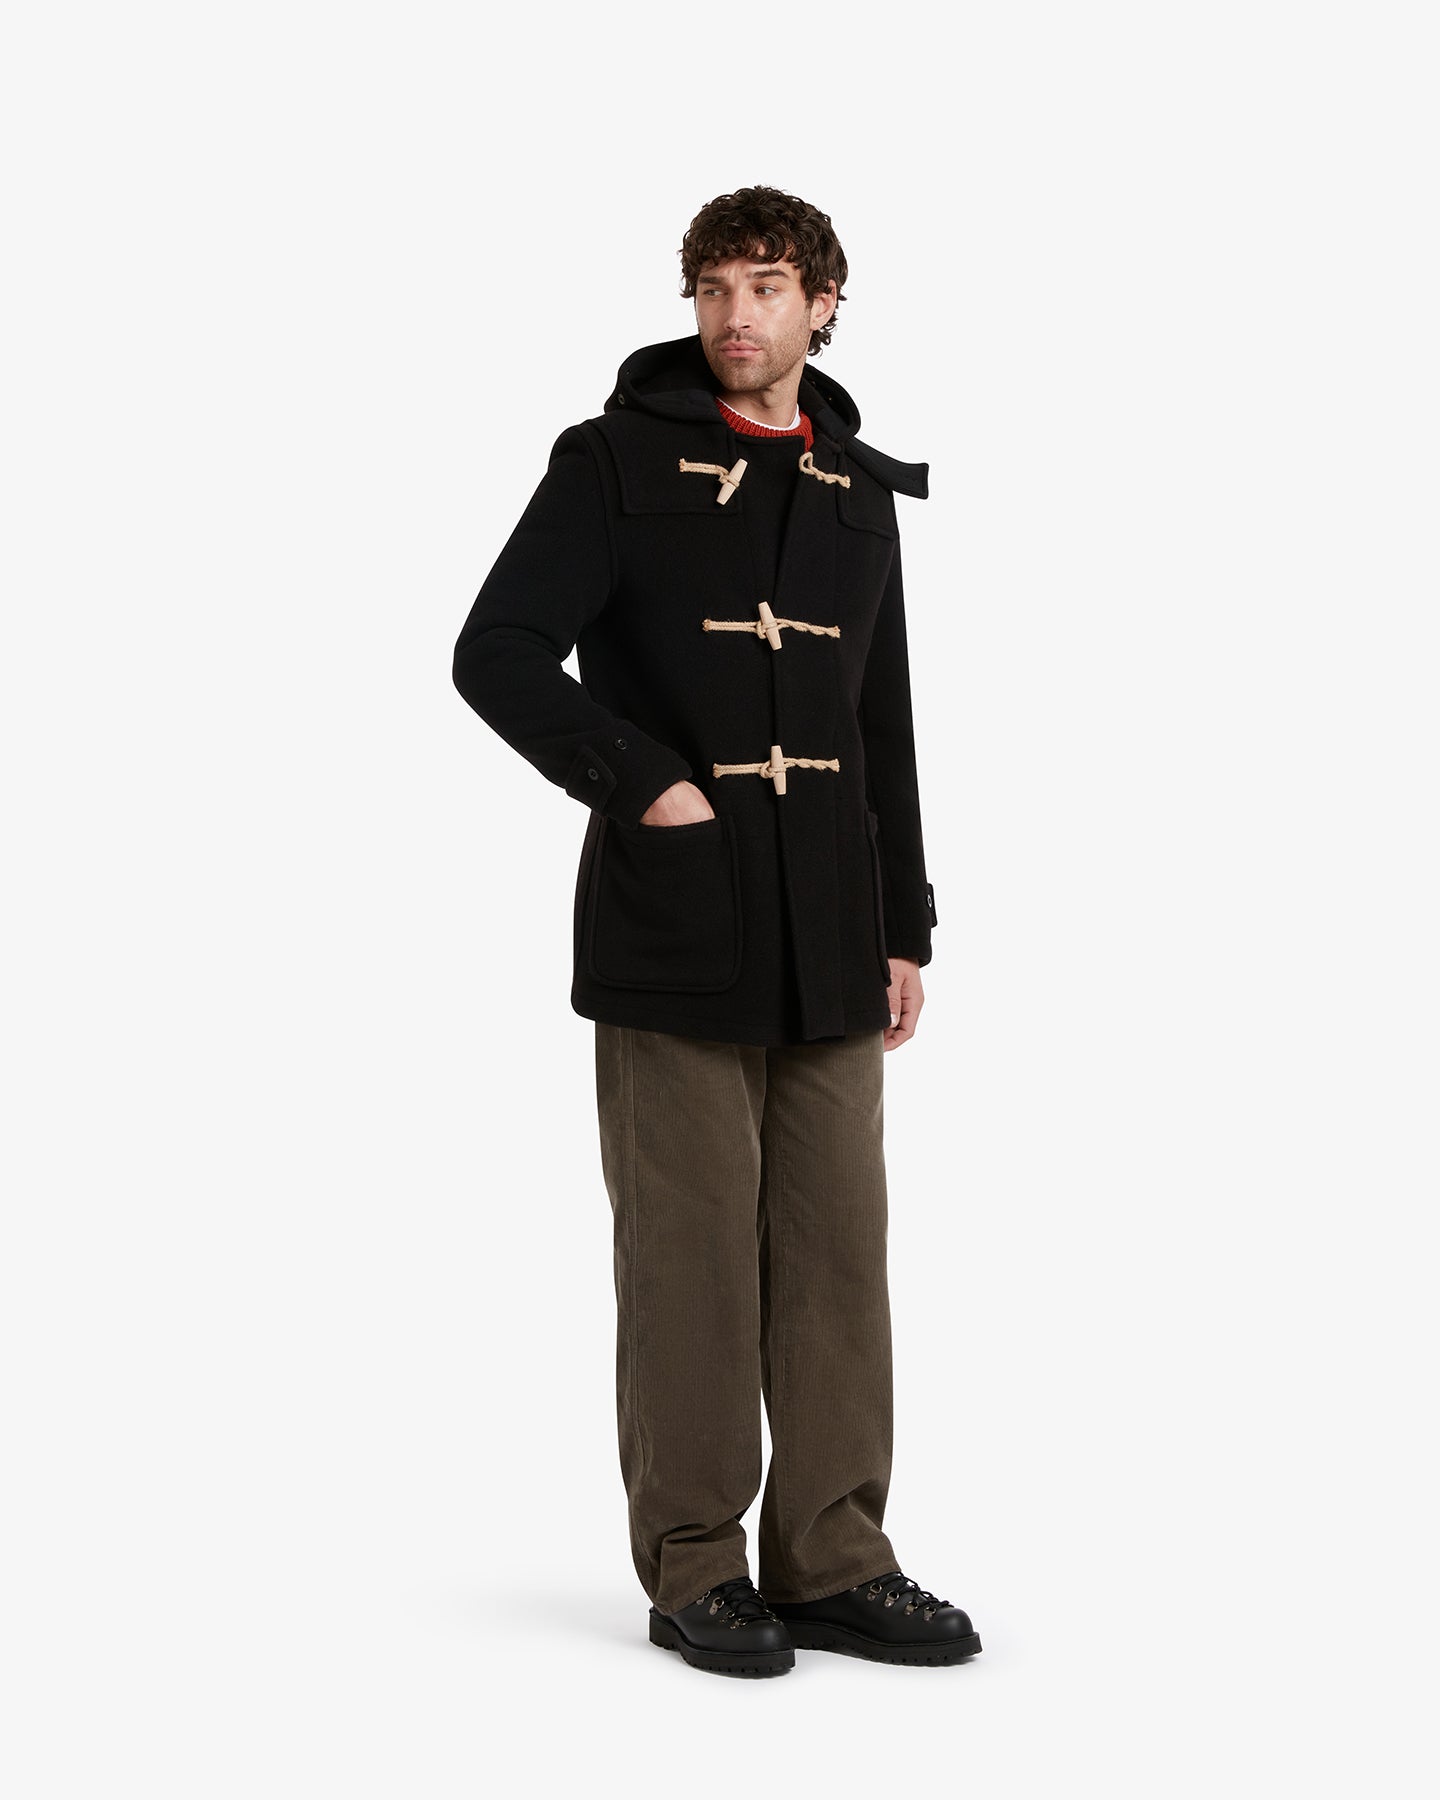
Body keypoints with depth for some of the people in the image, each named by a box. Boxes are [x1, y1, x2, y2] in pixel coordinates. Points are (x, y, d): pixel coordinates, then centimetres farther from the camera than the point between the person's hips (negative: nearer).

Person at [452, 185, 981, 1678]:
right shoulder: (615, 463, 0)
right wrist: (643, 782, -13)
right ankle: (697, 1571, 11)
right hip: (675, 935, -4)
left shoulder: (860, 489, 15)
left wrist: (904, 922, 15)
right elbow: (497, 656, -6)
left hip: (828, 940, 5)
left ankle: (833, 1563, 16)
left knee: (838, 1246, 6)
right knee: (690, 1250, 0)